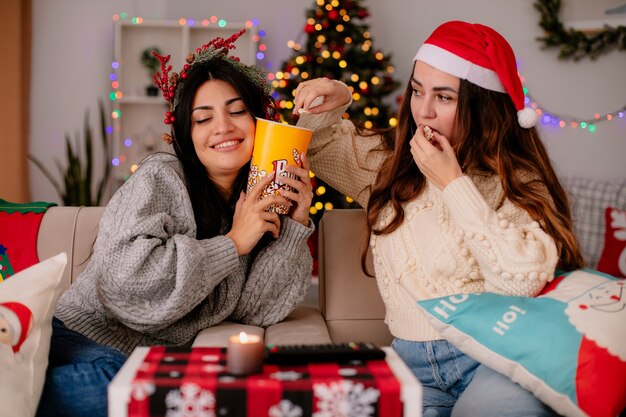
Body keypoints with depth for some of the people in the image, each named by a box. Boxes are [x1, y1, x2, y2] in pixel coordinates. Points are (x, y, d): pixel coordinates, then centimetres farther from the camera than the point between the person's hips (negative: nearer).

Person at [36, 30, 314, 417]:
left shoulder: (262, 201, 7)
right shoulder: (160, 178, -9)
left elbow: (254, 309, 1)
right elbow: (125, 278, -23)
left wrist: (295, 224, -8)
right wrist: (233, 243, -17)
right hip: (85, 338, -4)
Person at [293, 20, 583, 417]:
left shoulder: (516, 179, -3)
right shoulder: (389, 162, 10)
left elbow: (524, 280, -19)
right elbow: (319, 146, 26)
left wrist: (454, 183, -14)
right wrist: (333, 102, 3)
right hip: (411, 360, 3)